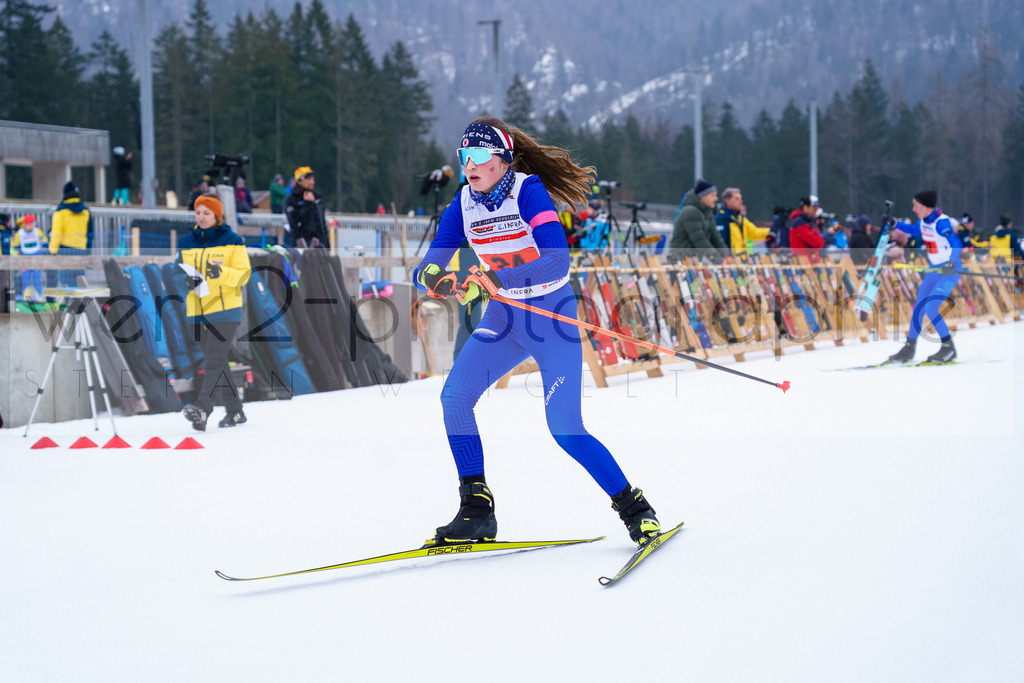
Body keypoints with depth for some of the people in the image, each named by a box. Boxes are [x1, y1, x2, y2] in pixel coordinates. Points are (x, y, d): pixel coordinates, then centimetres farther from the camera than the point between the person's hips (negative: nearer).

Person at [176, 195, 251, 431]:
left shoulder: (232, 241, -1)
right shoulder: (186, 242, 11)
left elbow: (243, 274, -6)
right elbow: (177, 273, 14)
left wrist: (222, 273, -25)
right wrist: (186, 278, -9)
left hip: (224, 308, -6)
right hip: (197, 311, 6)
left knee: (214, 359, -17)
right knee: (215, 361, 11)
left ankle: (202, 408, -30)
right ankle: (235, 411, 22)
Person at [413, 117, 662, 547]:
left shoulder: (528, 191, -20)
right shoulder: (463, 204, -3)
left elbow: (558, 262, -32)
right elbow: (425, 270, -6)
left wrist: (497, 280, -44)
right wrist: (431, 279, -31)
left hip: (552, 314, -5)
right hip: (504, 317, 5)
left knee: (564, 428, -11)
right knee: (454, 394, -14)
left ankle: (633, 507, 9)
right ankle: (476, 512, -4)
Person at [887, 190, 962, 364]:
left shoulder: (941, 222, -23)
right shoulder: (924, 221, 3)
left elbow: (956, 244, -33)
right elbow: (914, 230, 26)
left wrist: (951, 263, -49)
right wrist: (895, 224, 15)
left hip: (950, 270, -9)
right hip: (935, 269, 9)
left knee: (930, 308, -16)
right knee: (919, 306, 8)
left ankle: (948, 348, -2)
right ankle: (910, 347, 19)